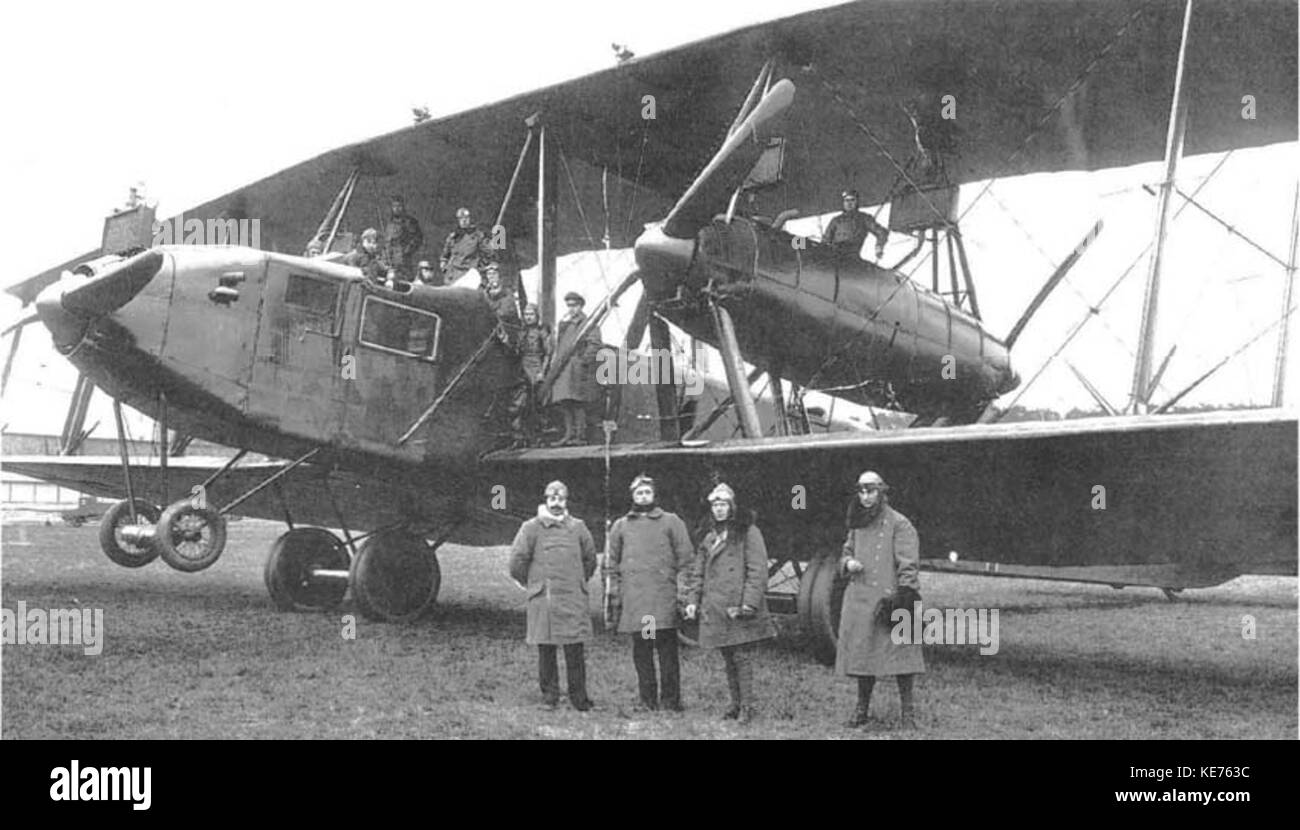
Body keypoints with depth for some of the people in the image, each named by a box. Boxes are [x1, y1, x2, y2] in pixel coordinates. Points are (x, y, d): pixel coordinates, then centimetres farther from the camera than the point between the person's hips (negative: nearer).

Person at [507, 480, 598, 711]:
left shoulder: (578, 527, 9)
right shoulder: (532, 528, 1)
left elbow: (590, 558, 20)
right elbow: (517, 560, 3)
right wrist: (531, 584, 10)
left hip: (573, 598, 1)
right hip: (543, 598, -1)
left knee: (575, 649, -1)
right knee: (546, 650, 2)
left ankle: (579, 696, 6)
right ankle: (549, 695, 12)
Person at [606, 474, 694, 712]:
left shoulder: (671, 521, 8)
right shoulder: (620, 526, 15)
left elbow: (685, 559, 5)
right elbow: (613, 565, 17)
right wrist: (614, 597, 9)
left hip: (664, 596, -2)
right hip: (633, 598, 2)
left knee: (667, 648, -5)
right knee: (641, 652, 4)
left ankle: (671, 700, 1)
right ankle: (647, 700, 11)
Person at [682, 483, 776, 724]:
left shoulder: (748, 532, -2)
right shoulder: (708, 537, 15)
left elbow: (758, 571, -8)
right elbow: (697, 572, 18)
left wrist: (749, 604, -15)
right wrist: (692, 600, 6)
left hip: (739, 607, -5)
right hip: (715, 609, 5)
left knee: (742, 656, -7)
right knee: (728, 659, 9)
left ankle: (746, 706, 0)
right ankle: (735, 704, 17)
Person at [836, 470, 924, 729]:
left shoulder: (898, 523, -6)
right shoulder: (857, 525, 14)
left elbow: (908, 564, -10)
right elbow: (847, 551, 27)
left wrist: (905, 596, -17)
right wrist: (848, 562, 3)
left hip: (888, 598, -6)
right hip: (859, 600, 6)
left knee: (899, 653, -5)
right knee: (862, 654, 10)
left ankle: (908, 711, 4)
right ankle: (862, 709, 20)